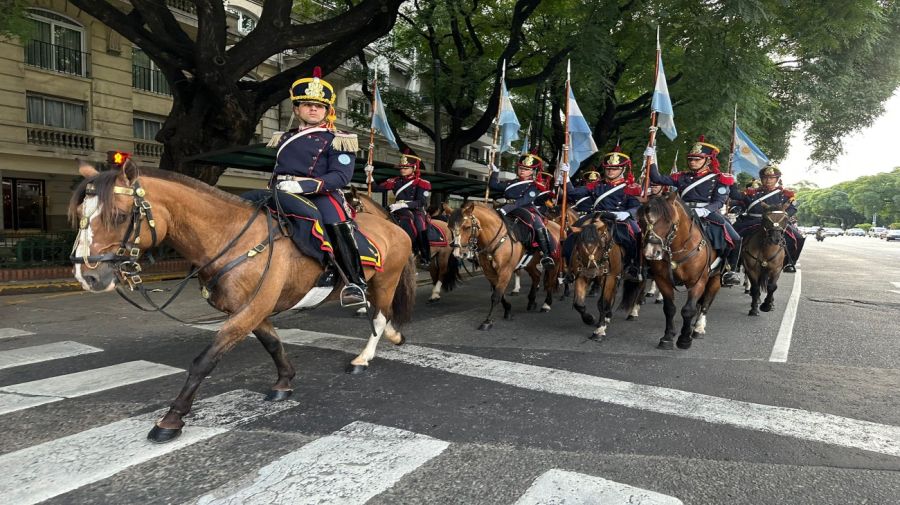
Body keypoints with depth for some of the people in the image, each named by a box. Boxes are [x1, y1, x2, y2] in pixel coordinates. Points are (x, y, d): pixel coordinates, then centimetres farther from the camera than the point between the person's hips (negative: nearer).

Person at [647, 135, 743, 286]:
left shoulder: (718, 179, 7)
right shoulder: (683, 177, 15)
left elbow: (718, 202, -5)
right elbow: (657, 179, 9)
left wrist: (705, 210, -25)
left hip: (709, 214, -2)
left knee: (735, 239, -13)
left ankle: (731, 270, 10)